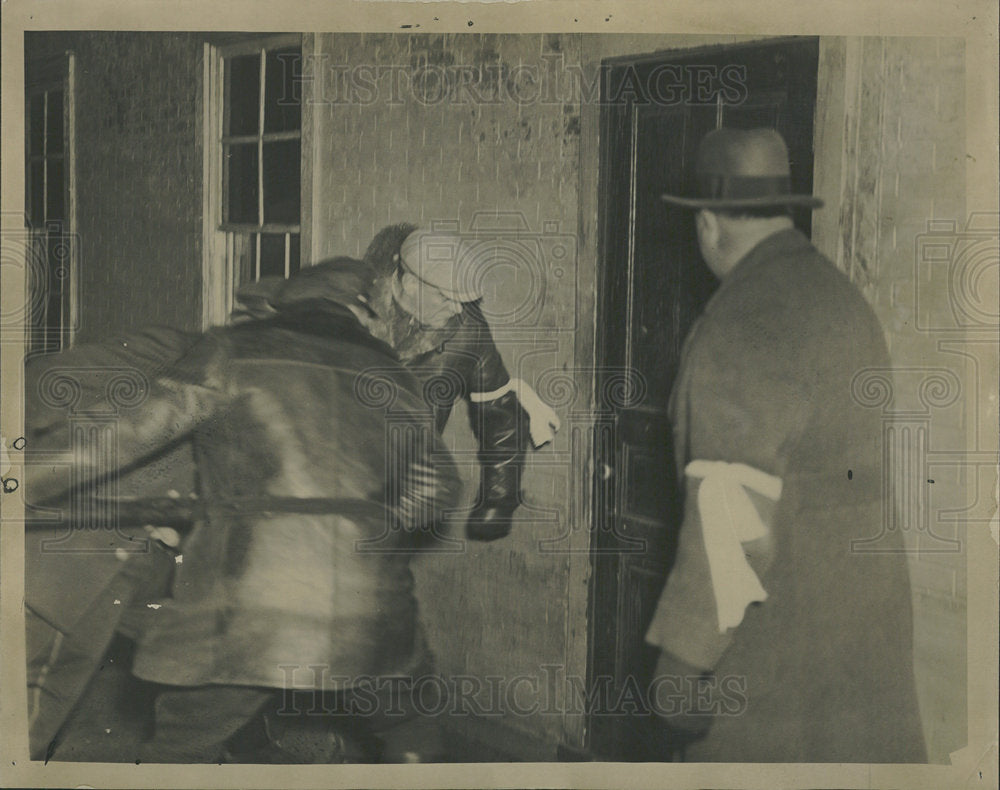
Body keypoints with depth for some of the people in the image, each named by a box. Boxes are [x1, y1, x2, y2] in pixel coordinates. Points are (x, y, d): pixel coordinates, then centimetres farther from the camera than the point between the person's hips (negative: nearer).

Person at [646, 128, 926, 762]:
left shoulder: (739, 328, -18)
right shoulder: (845, 300, 10)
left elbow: (732, 513, -22)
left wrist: (682, 660, -19)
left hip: (776, 624, -8)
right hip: (867, 612, 8)